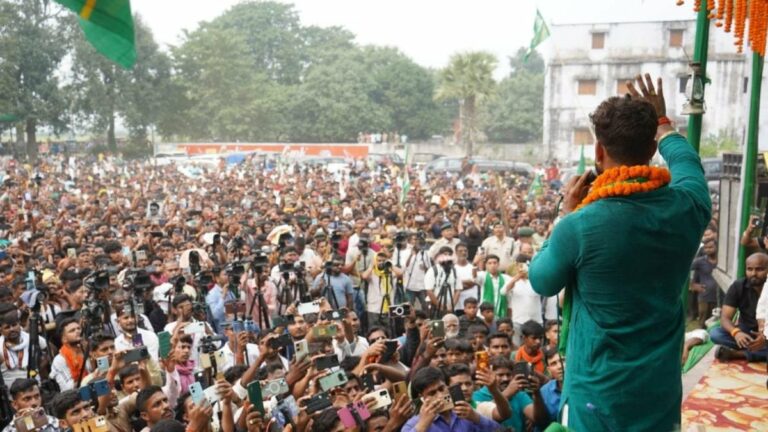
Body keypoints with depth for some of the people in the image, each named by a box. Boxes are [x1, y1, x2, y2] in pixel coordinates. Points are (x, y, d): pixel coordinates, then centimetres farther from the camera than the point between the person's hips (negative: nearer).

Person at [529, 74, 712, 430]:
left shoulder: (579, 226, -23)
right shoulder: (687, 206, -11)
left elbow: (541, 282, -3)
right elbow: (686, 162, 15)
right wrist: (661, 122, 29)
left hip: (599, 392, -4)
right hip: (662, 387, 4)